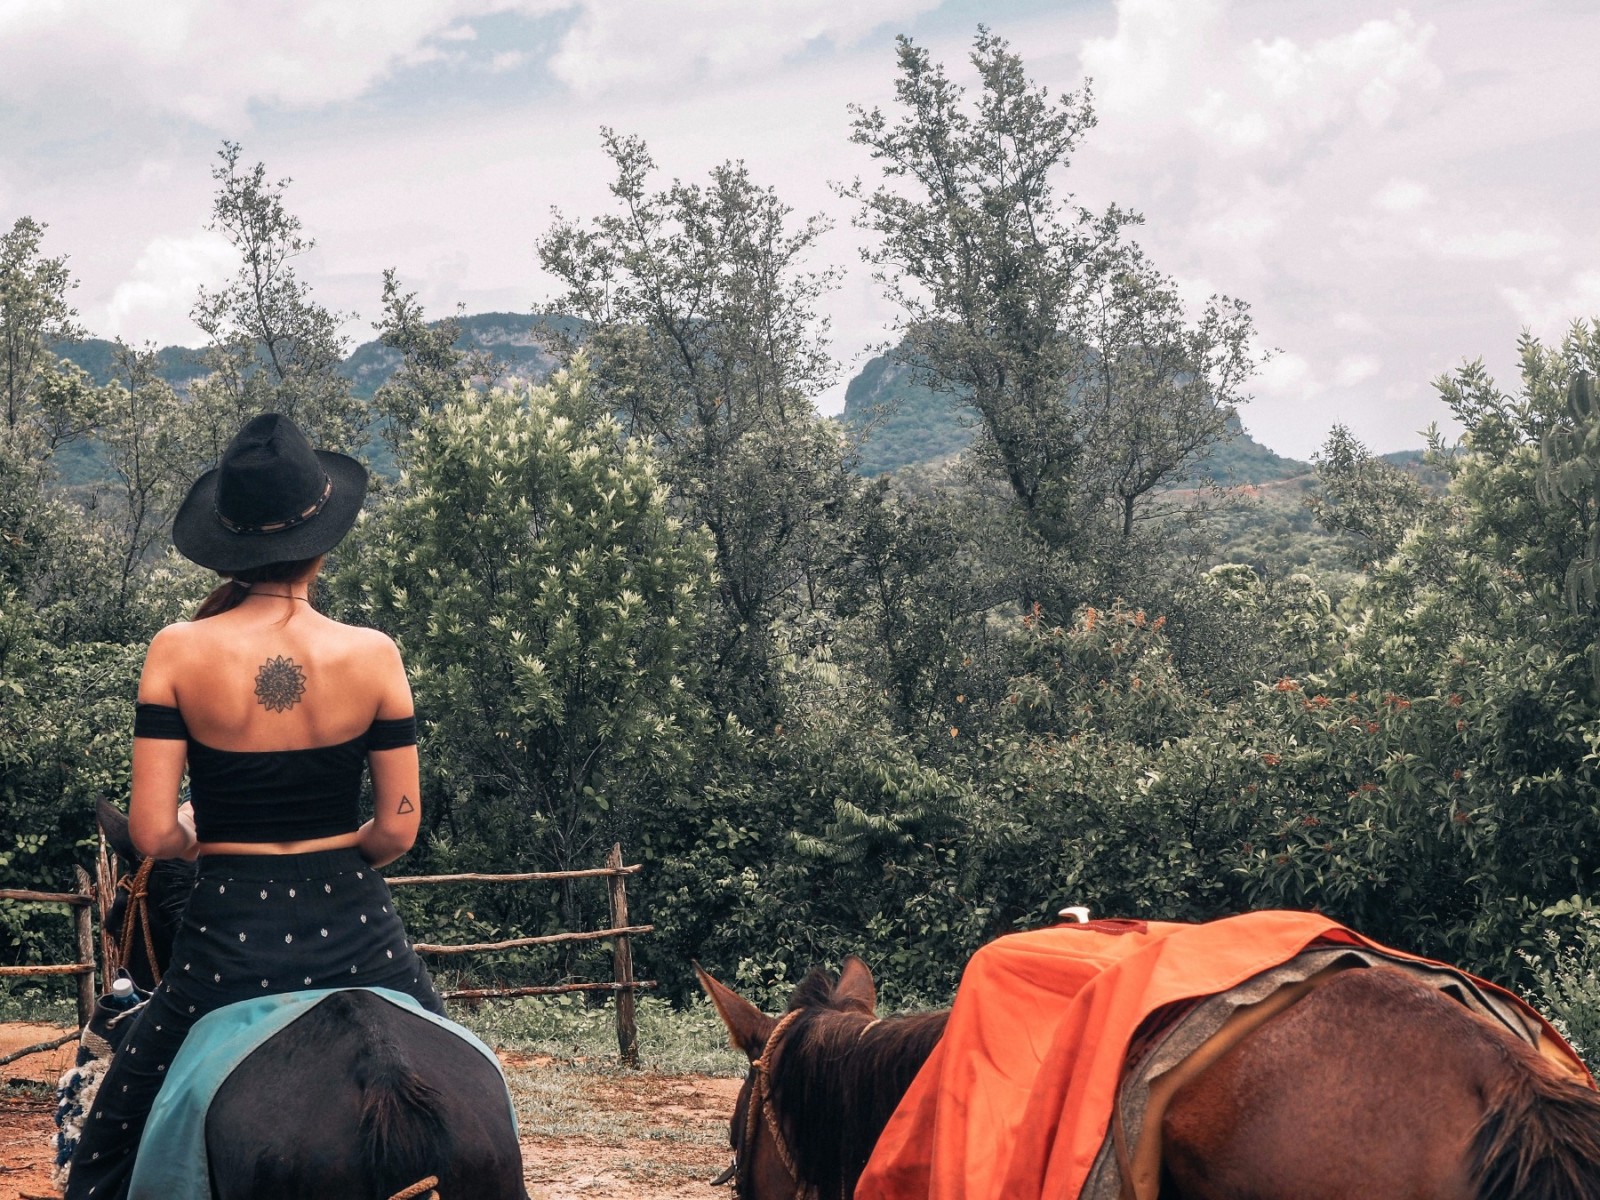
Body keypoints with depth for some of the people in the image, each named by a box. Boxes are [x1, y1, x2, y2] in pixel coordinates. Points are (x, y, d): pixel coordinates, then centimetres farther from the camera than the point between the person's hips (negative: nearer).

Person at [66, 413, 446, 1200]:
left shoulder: (179, 652, -9)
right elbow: (398, 829, -4)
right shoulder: (372, 656, -7)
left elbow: (151, 833, -10)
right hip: (354, 927, 1)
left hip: (228, 935, 0)